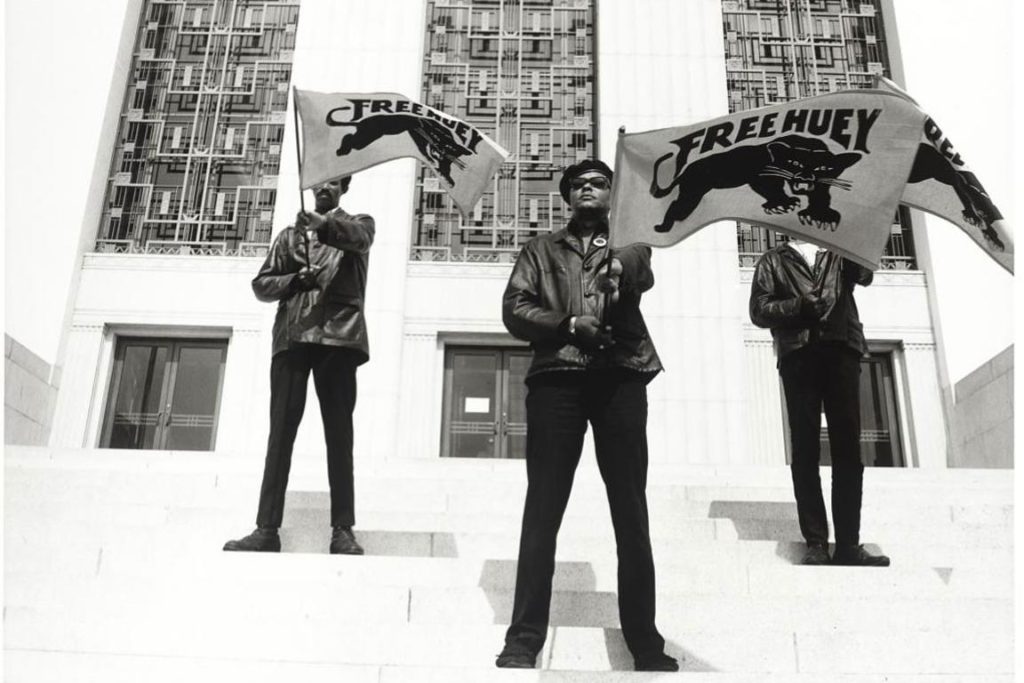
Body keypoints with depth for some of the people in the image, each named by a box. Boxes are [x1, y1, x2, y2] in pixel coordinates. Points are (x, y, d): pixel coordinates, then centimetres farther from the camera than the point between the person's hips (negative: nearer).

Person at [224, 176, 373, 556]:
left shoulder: (358, 224, 17)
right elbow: (261, 284, 18)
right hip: (292, 338, 3)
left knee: (339, 435, -5)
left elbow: (357, 237, -10)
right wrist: (296, 279, -3)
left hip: (338, 335, -3)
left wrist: (325, 223, -31)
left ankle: (343, 530, -6)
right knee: (280, 433, -3)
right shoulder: (290, 234, 25)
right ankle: (267, 528, -4)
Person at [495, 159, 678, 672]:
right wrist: (568, 325, -8)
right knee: (542, 507, -5)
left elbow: (641, 270, -5)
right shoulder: (542, 249, 22)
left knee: (631, 511, -1)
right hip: (557, 378, 0)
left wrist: (620, 267, -29)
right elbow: (514, 308, 9)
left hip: (621, 377, 0)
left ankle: (645, 640, 2)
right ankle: (524, 638, -4)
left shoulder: (627, 245, 20)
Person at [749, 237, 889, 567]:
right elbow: (759, 310, 7)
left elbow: (864, 274, 3)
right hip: (798, 351, -1)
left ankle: (848, 543, -4)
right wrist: (799, 306, -9)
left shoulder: (838, 255, 24)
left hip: (842, 349, 2)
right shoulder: (773, 260, 19)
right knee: (805, 448, -5)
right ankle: (815, 543, -5)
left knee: (848, 448, -5)